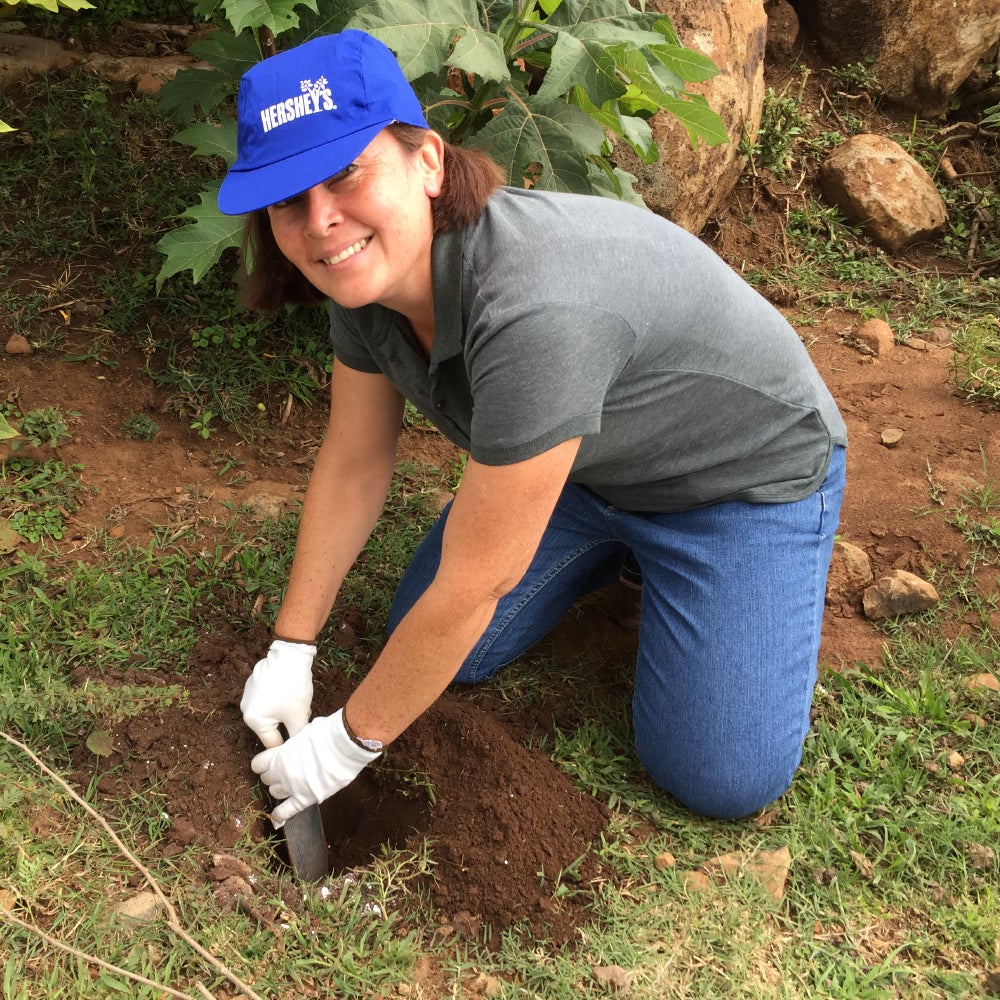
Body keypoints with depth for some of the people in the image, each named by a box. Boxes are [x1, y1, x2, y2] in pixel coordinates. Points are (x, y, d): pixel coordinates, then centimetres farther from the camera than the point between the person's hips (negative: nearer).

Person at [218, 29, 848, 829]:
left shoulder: (531, 313, -43)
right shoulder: (367, 272, -18)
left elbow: (468, 590, -33)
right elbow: (353, 465, -3)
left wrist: (349, 741, -19)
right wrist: (290, 651, 1)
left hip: (745, 472, -6)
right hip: (580, 460, 6)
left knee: (723, 777, -12)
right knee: (436, 649, 0)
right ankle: (622, 544, 20)